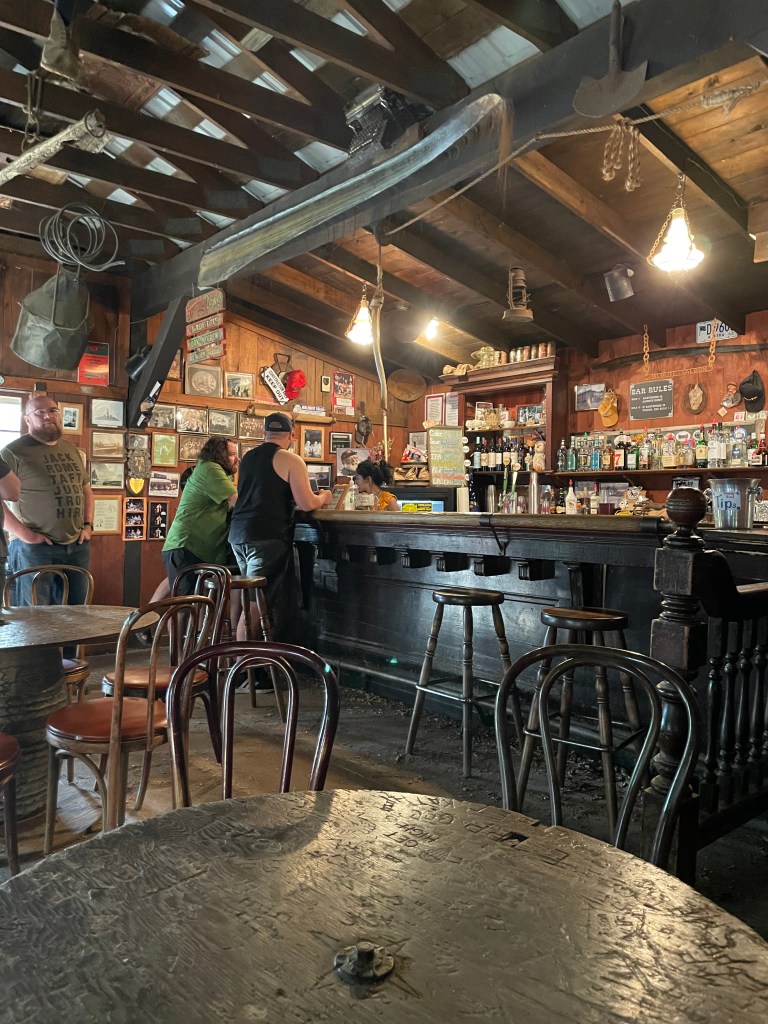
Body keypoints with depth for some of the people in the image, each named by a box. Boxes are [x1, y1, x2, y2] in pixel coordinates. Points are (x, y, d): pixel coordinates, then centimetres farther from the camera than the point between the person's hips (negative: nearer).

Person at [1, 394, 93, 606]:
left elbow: (86, 489, 24)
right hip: (34, 548, -6)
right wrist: (24, 533, -19)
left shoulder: (71, 450, 14)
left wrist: (88, 525, 10)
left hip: (77, 547, 6)